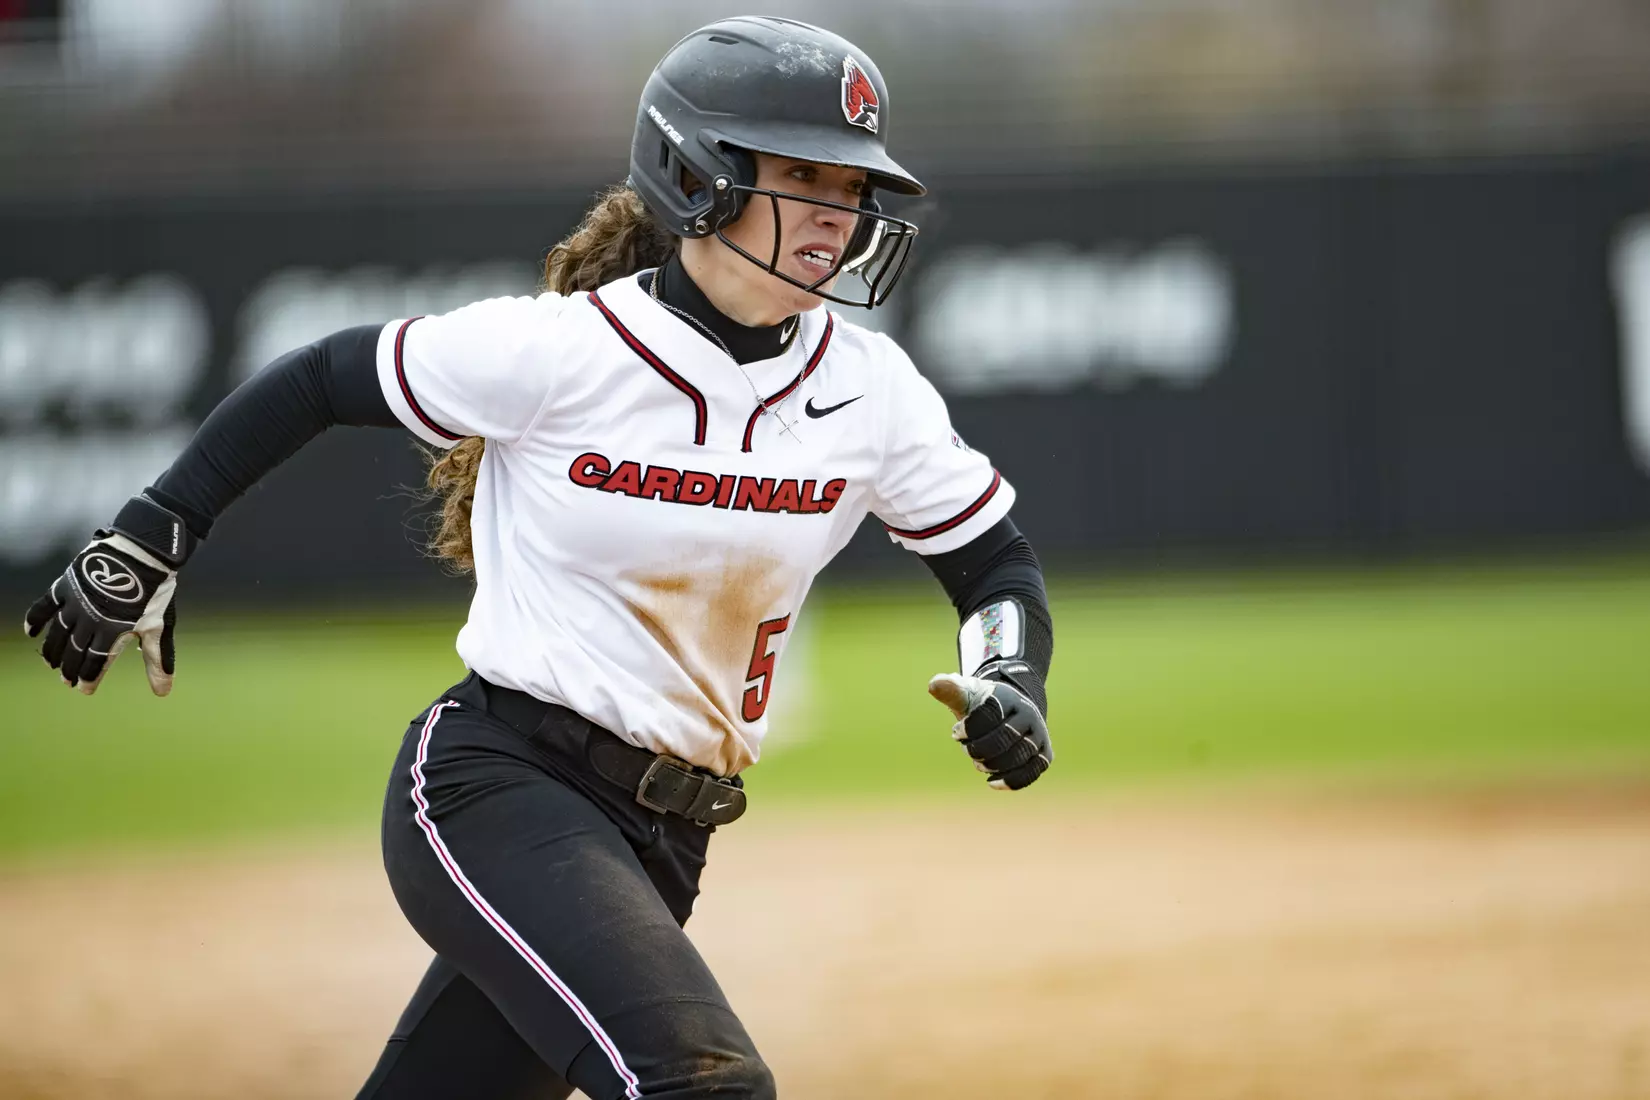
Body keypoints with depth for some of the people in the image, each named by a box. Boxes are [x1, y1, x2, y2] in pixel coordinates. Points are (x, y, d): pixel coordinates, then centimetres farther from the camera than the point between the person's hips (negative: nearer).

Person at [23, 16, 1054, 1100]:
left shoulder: (868, 389, 2)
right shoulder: (555, 352, -11)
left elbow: (999, 564, 12)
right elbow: (321, 379, 3)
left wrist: (1008, 685, -9)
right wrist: (147, 541, 2)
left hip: (657, 845, 6)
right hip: (492, 782, -6)